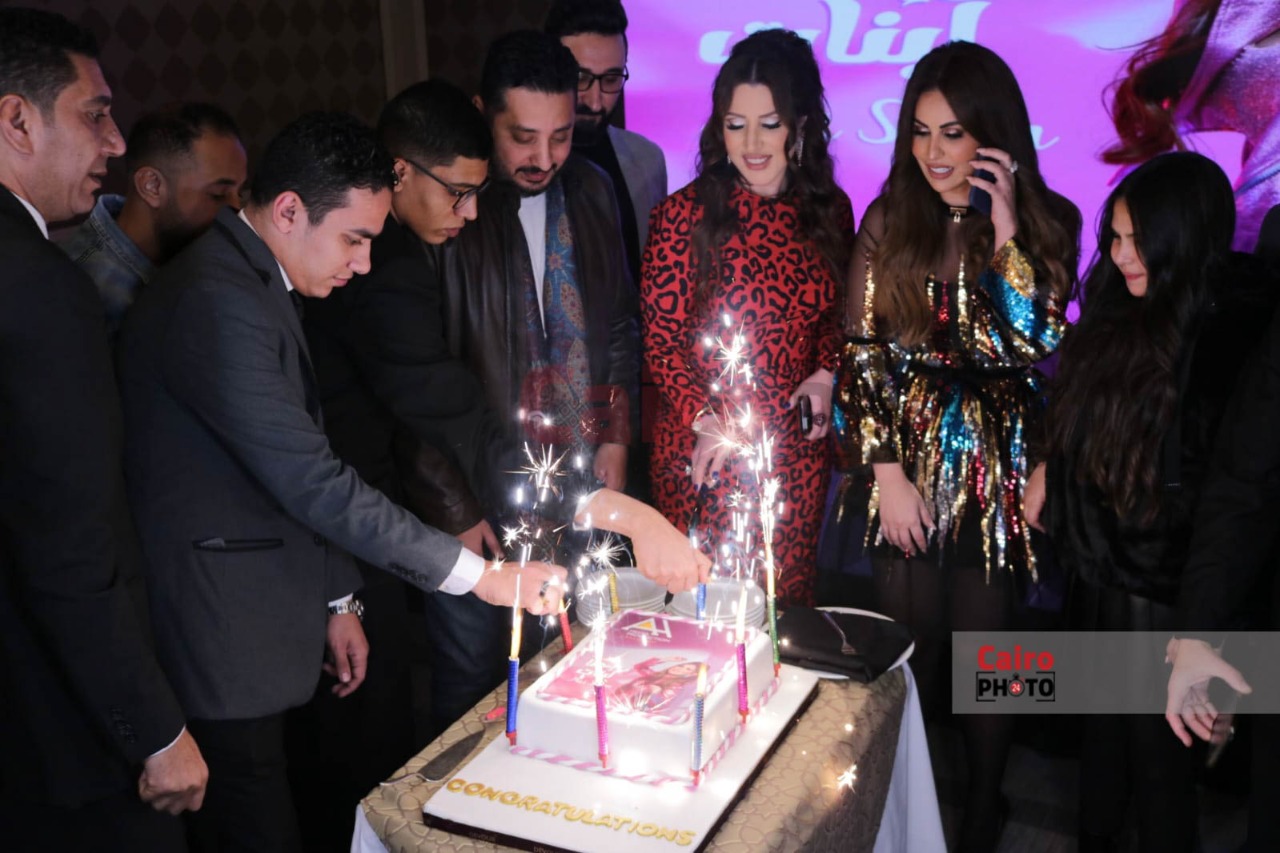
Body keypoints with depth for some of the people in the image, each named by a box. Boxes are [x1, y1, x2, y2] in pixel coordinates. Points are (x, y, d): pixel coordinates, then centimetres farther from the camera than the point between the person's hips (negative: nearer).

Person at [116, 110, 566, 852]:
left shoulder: (252, 285, 11)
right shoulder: (218, 304, -22)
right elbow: (311, 483, -25)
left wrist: (337, 600, 15)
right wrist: (478, 574, -20)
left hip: (260, 635, 10)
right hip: (224, 648, -10)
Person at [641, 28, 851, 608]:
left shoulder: (829, 209, 0)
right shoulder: (685, 214, -13)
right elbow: (661, 341, -9)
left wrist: (826, 372, -4)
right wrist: (704, 421, -22)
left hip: (798, 451, 4)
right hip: (705, 451, -3)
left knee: (788, 599, 16)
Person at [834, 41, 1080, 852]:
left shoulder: (1045, 224, -4)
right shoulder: (888, 221, -1)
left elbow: (1035, 352, -16)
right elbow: (862, 352, -1)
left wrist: (1006, 233, -19)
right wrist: (887, 471, -5)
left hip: (995, 473, -1)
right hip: (908, 468, 1)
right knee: (908, 653, 10)